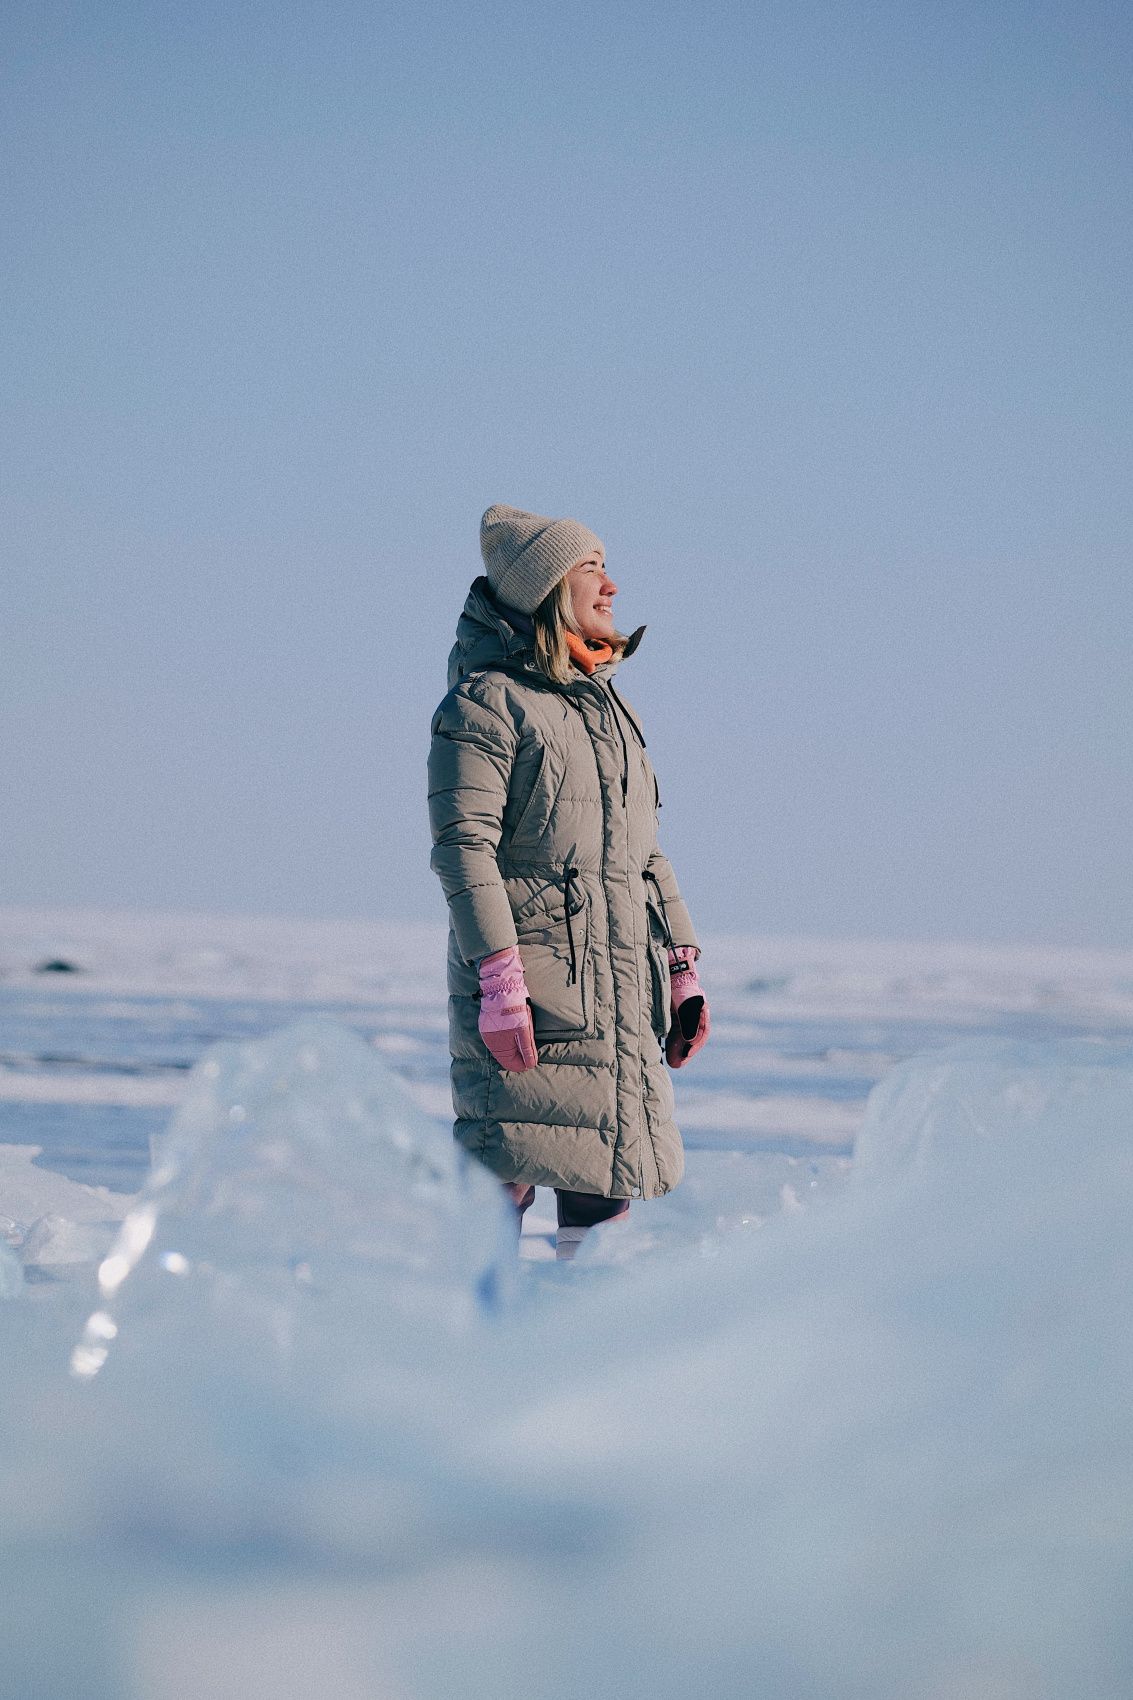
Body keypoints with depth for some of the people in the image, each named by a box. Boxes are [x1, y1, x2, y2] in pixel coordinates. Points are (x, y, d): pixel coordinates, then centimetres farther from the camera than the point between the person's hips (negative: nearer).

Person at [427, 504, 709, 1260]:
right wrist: (500, 980, -20)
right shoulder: (487, 702, -5)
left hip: (621, 992, 7)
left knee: (608, 1186, 5)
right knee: (508, 1178, -10)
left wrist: (682, 969, 16)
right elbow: (464, 845, -13)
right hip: (530, 981, -7)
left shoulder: (610, 706, 19)